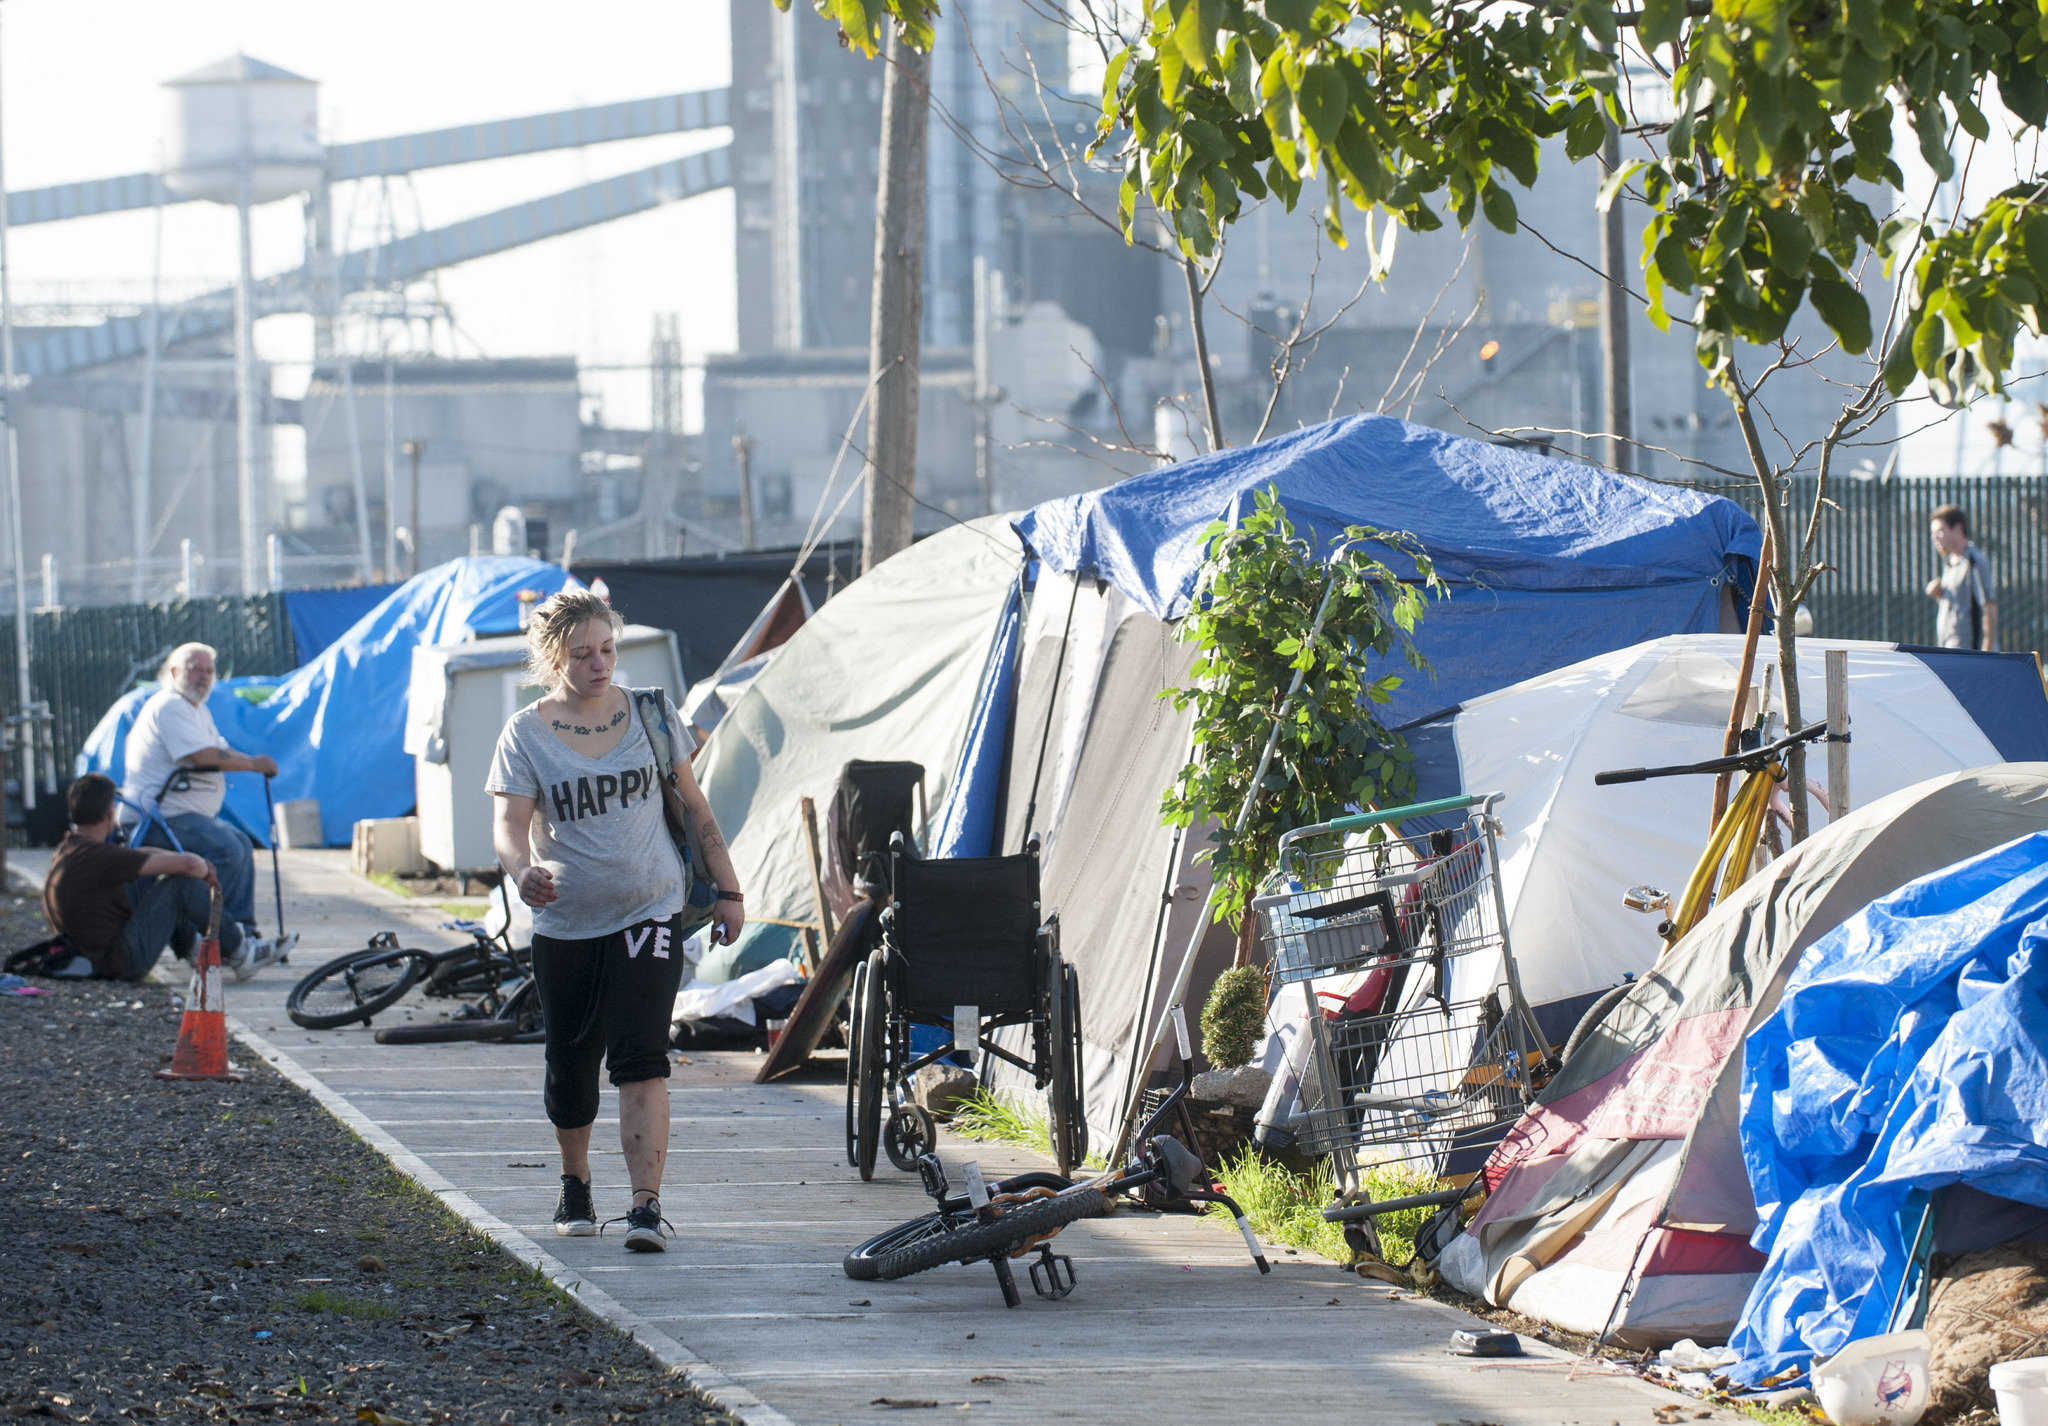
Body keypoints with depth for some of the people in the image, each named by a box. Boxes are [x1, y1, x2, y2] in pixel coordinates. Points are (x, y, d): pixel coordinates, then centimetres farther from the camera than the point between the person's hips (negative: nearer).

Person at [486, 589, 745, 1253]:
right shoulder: (526, 733, -2)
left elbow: (692, 804, 11)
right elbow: (508, 823, -13)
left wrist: (726, 889, 8)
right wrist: (522, 871, -35)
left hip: (648, 914, -1)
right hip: (565, 923, 1)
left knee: (641, 1061, -15)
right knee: (570, 1068, 10)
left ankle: (646, 1205, -21)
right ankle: (575, 1182, 36)